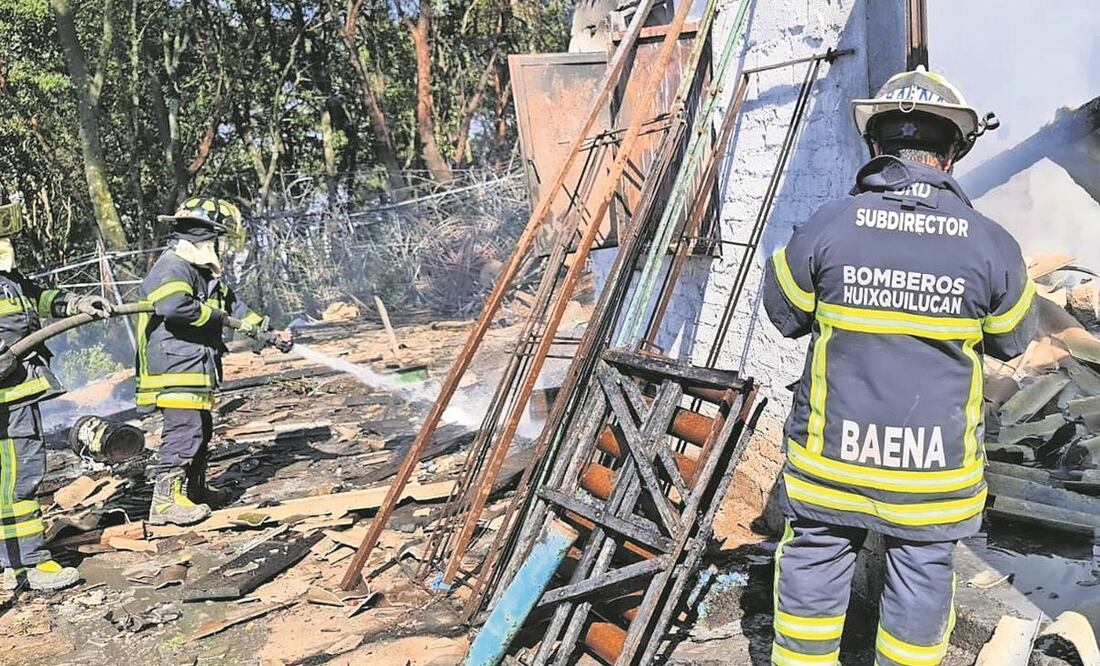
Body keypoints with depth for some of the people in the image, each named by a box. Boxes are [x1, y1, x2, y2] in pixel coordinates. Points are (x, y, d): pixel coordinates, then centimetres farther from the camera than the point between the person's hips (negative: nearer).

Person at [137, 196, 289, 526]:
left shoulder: (204, 272, 19)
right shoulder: (172, 267, -15)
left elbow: (231, 302, 28)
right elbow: (174, 305, -32)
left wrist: (261, 327, 21)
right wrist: (214, 315, -18)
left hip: (196, 369, 11)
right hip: (175, 366, -11)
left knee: (202, 430, 19)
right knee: (183, 430, -11)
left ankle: (194, 489, 33)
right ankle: (166, 500, -6)